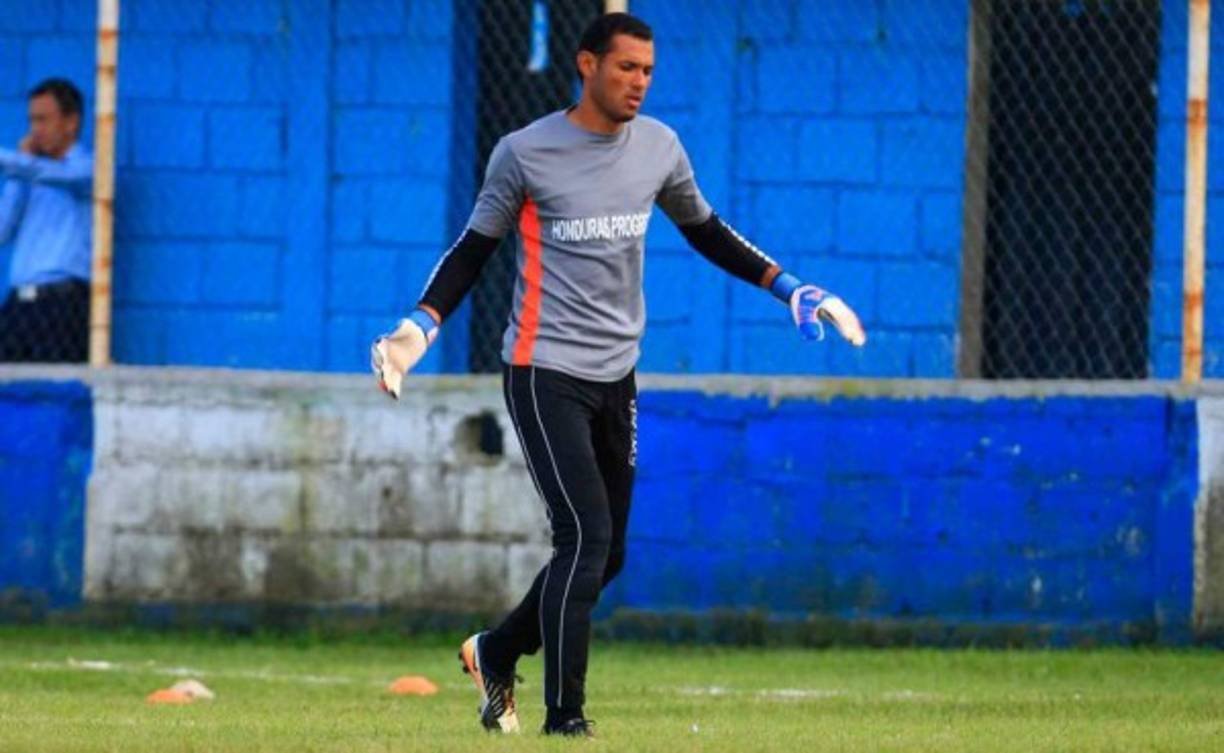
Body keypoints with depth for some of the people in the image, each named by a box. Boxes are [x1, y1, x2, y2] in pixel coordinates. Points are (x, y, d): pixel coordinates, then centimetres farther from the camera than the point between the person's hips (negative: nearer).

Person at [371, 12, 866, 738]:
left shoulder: (658, 147, 5)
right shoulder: (526, 152, -8)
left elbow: (705, 232, 19)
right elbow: (475, 249, -2)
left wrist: (787, 286, 10)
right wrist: (422, 323, -16)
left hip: (616, 378, 6)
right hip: (546, 373, -6)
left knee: (606, 555, 9)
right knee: (587, 538, -16)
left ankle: (497, 653, 31)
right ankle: (565, 718, -8)